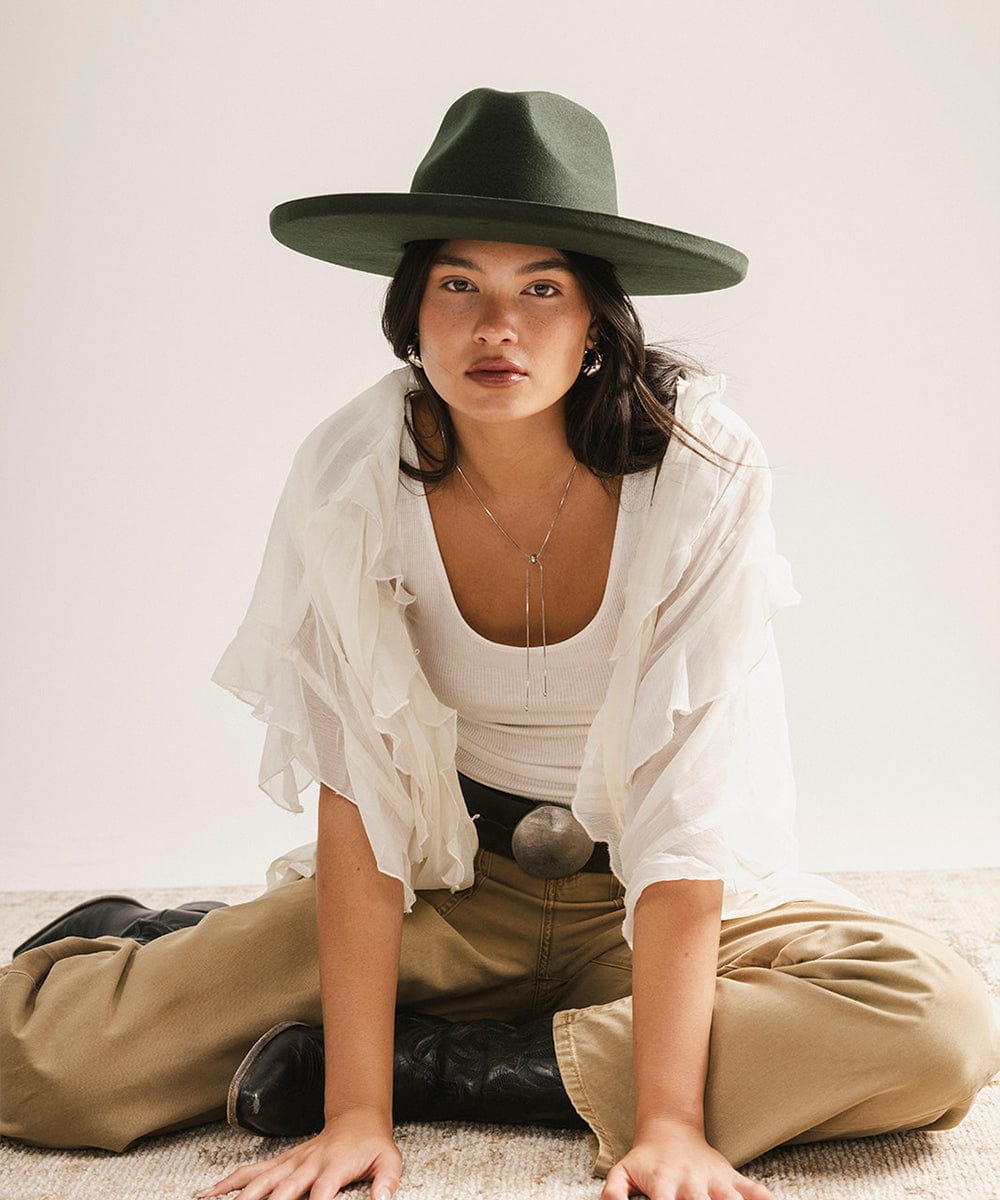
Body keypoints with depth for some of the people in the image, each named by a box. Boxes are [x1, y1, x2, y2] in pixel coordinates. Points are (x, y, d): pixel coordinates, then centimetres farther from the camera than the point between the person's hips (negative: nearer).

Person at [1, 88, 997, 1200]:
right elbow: (357, 797, -18)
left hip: (644, 890, 1)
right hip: (445, 881, -1)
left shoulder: (702, 473, -21)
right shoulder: (349, 476, -17)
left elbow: (685, 811, -23)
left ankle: (426, 1061, -18)